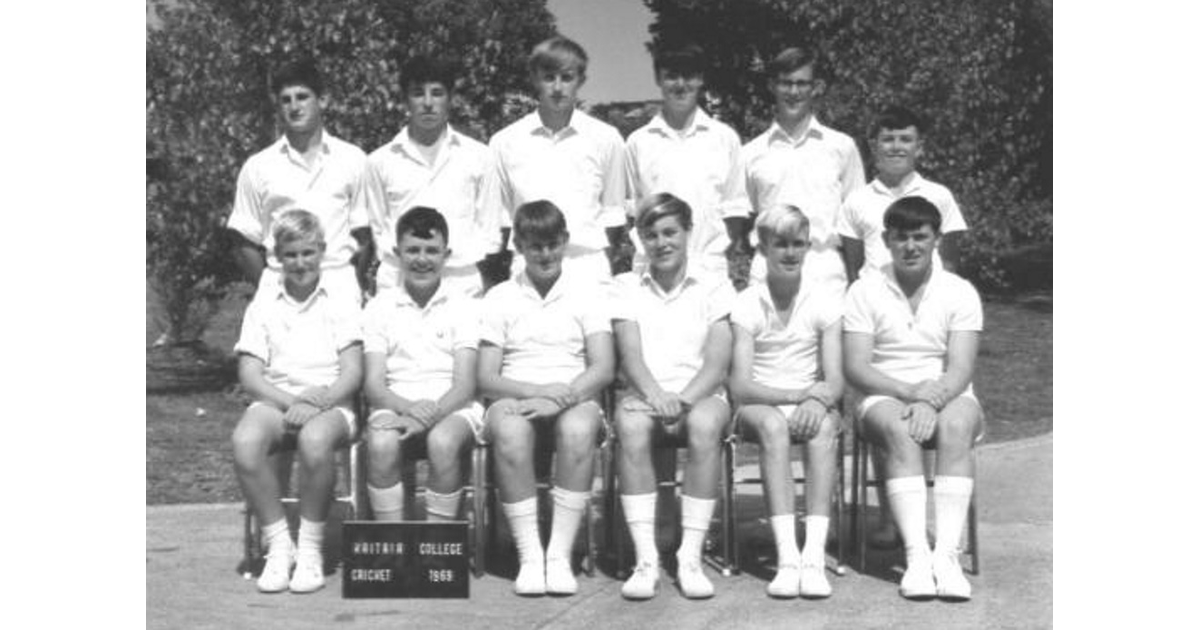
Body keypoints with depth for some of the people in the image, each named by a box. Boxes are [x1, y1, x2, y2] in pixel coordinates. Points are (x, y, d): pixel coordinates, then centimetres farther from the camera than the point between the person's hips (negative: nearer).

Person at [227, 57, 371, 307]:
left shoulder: (353, 159, 9)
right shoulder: (257, 167, 10)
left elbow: (363, 235, 9)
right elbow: (244, 244, 11)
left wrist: (358, 287, -2)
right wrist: (267, 289, -1)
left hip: (340, 287, 0)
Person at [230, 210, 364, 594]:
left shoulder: (340, 302, 9)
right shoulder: (263, 305, 13)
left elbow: (353, 374, 1)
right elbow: (249, 376, 5)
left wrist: (319, 402, -17)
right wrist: (292, 402, -13)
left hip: (330, 405, -2)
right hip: (275, 401, 2)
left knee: (315, 439, -37)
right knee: (245, 441, -33)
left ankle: (310, 549, -19)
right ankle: (278, 544, -16)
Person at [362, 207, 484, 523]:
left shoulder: (463, 306, 8)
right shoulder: (379, 306, 11)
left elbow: (464, 385, -1)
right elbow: (373, 385, 2)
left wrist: (432, 412, -21)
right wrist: (409, 408, -18)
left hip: (451, 407, -1)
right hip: (396, 405, 1)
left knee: (443, 441, -34)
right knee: (381, 443, -32)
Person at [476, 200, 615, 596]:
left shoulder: (587, 295, 12)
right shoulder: (499, 297, 12)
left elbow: (603, 370, 0)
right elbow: (486, 379, 4)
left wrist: (561, 397, -18)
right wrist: (536, 391, -14)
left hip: (574, 399, 0)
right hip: (515, 399, 0)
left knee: (578, 430, -36)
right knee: (510, 433, -36)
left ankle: (561, 554, -30)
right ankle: (529, 556, -29)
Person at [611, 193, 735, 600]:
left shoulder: (714, 289, 12)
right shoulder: (626, 287, 15)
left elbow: (717, 363, 0)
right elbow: (630, 356, 1)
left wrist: (684, 400, -18)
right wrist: (656, 395, -20)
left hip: (700, 394, 0)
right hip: (643, 393, 0)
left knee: (705, 424, -36)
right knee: (631, 425, -35)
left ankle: (691, 557, -31)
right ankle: (645, 558, -33)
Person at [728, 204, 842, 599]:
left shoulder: (825, 302, 3)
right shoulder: (746, 304, -1)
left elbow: (835, 381, -5)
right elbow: (740, 386, -11)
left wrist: (818, 401, -28)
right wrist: (800, 394, -24)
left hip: (811, 405, 1)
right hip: (760, 405, -1)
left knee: (825, 424, -34)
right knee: (773, 424, -36)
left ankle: (814, 556, -40)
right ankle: (787, 558, -42)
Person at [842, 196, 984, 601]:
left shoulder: (960, 292, 6)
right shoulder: (864, 292, 4)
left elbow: (961, 369, -5)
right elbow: (856, 369, -5)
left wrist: (932, 400, -25)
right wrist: (912, 391, -20)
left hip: (947, 397, 1)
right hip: (886, 397, -1)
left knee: (957, 423, -34)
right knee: (898, 428, -35)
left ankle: (947, 553, -39)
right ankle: (917, 555, -40)